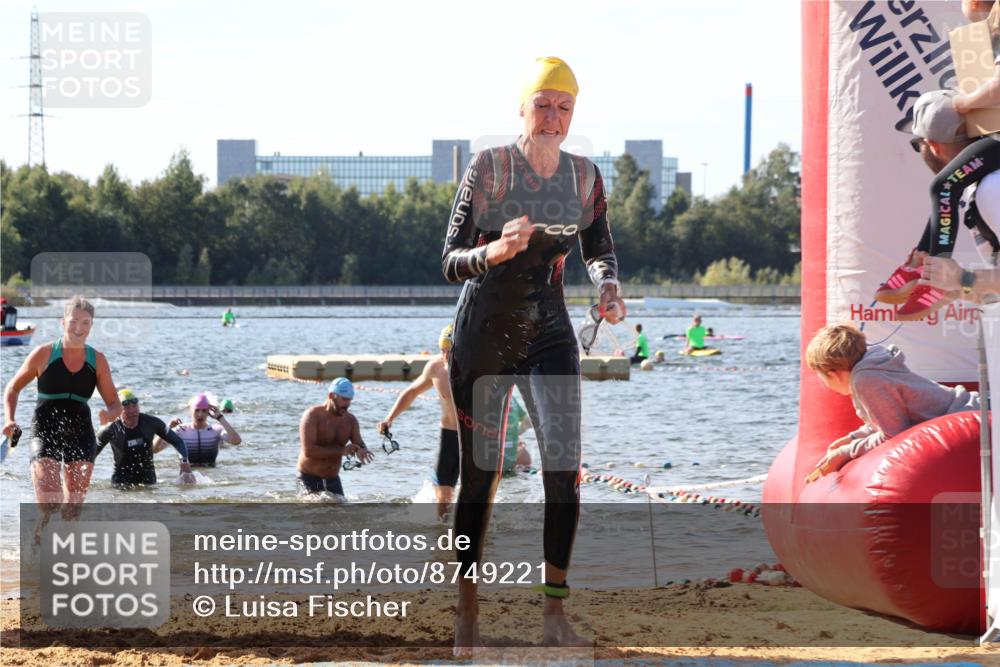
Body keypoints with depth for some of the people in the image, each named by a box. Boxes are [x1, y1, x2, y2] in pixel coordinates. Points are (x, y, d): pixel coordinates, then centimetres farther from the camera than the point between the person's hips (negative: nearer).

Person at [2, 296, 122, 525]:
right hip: (45, 433, -3)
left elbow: (115, 404, 8)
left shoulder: (97, 361, 4)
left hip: (81, 435, 3)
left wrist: (109, 414, -16)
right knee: (48, 506, -16)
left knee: (73, 509, 3)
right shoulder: (44, 354, -2)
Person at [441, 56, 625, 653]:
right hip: (483, 335, -3)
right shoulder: (487, 168, -8)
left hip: (549, 335, 3)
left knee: (565, 470, -11)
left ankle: (555, 613, -3)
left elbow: (600, 247, 20)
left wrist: (609, 284, -2)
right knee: (480, 476, 0)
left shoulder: (585, 176, 3)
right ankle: (467, 616, 10)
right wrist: (494, 252, -31)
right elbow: (451, 262, -10)